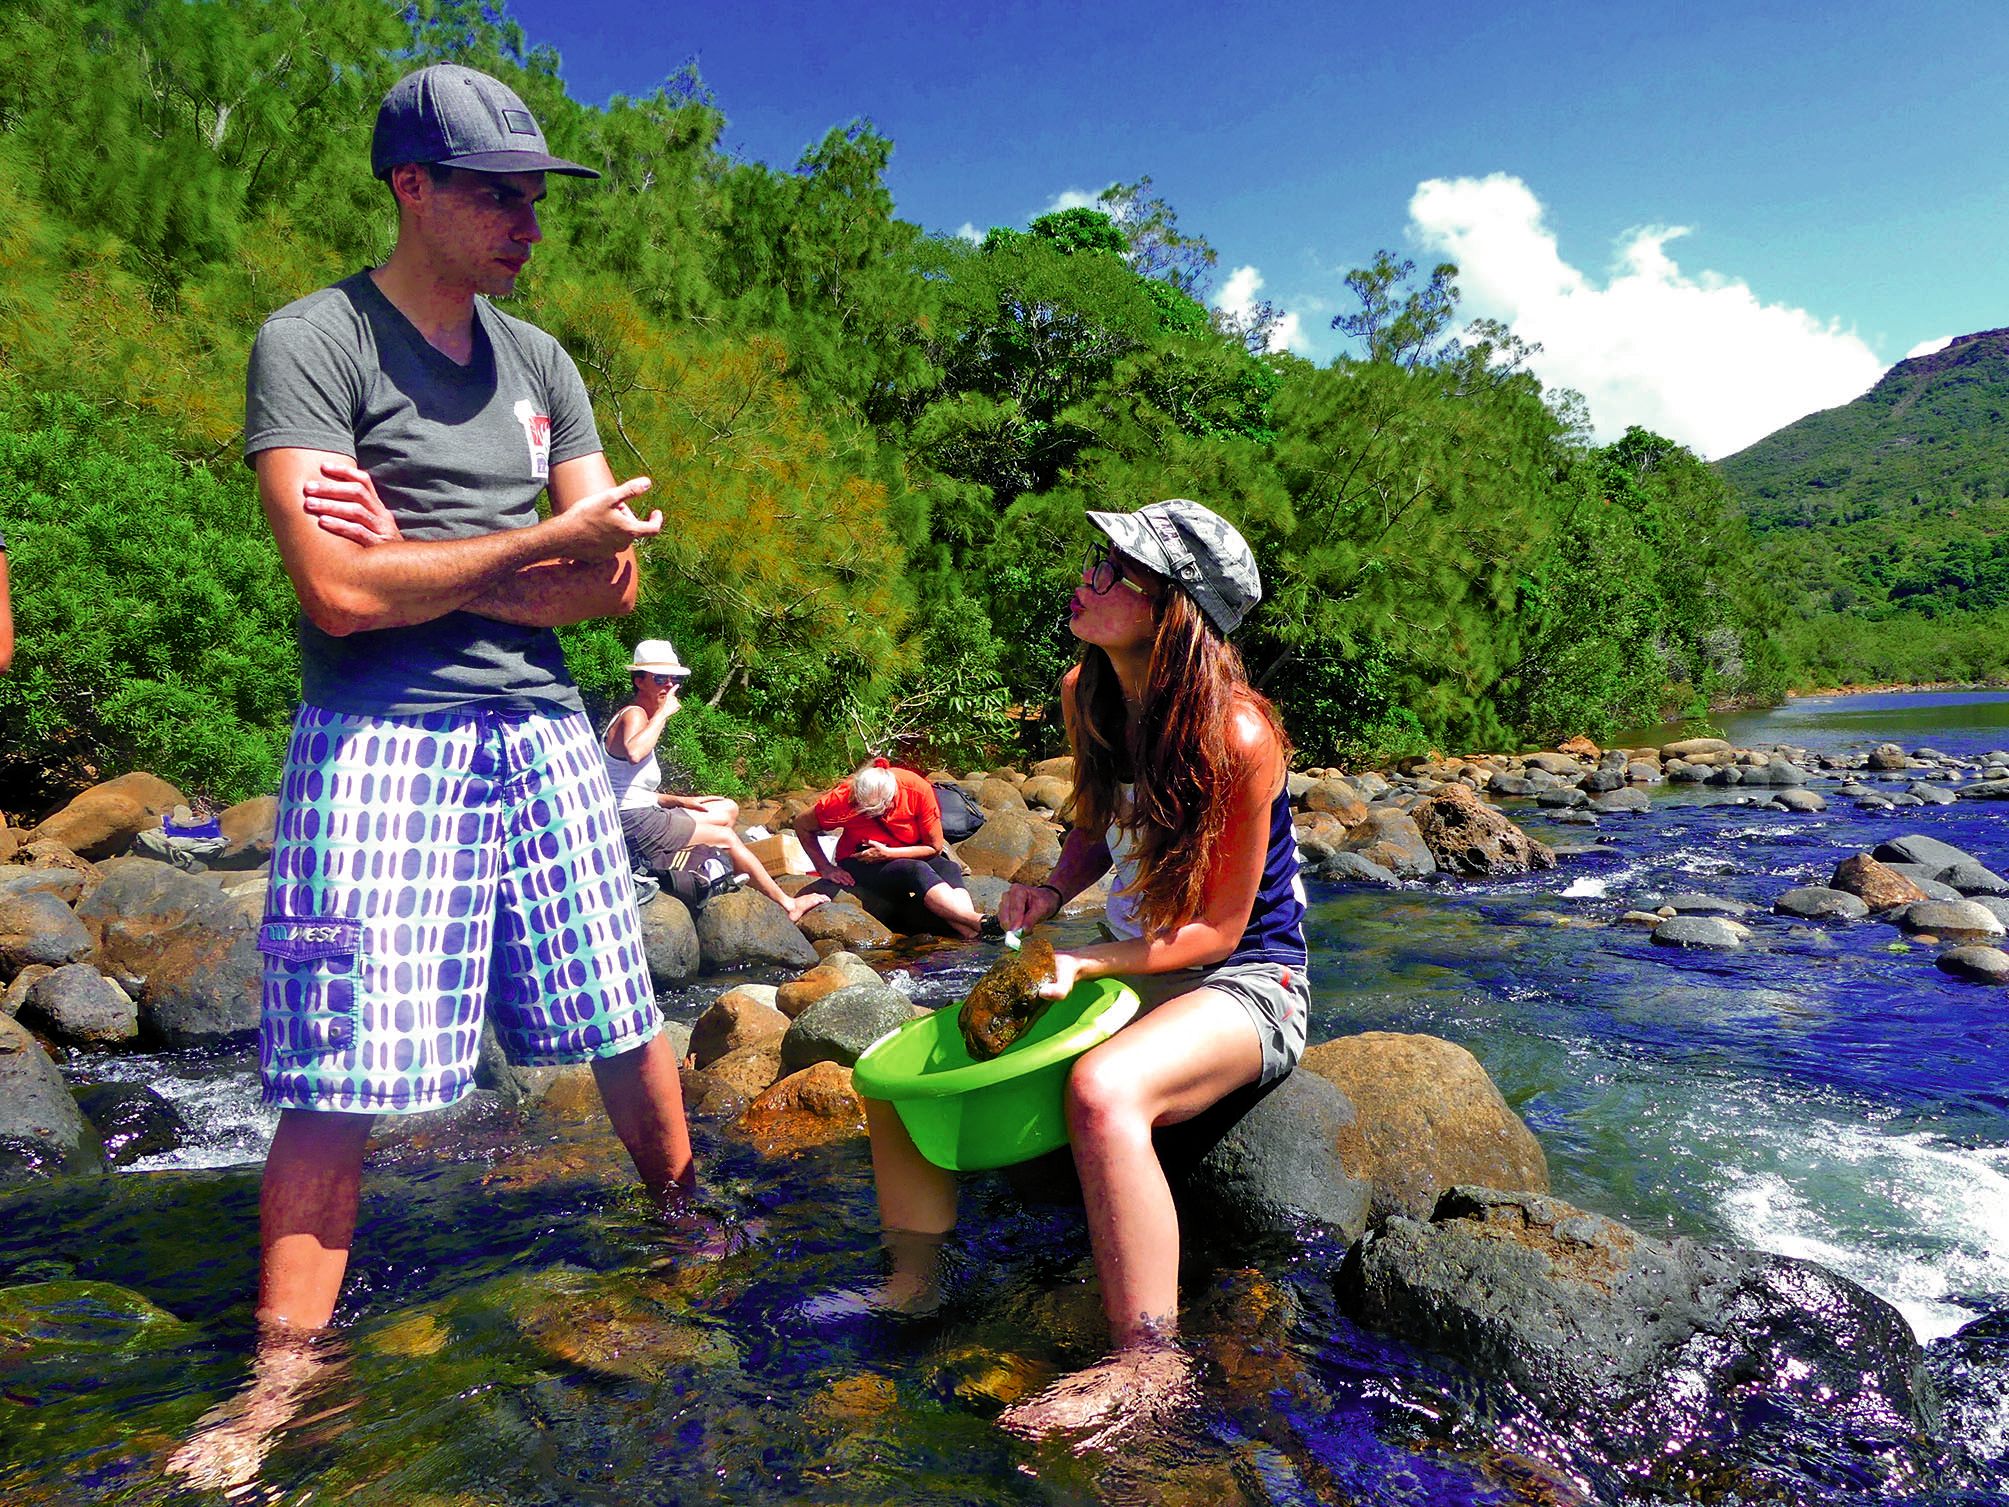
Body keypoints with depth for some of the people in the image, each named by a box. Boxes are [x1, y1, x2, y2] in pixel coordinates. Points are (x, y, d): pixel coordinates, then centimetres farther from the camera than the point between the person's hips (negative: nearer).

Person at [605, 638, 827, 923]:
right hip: (633, 823, -10)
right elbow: (633, 753, -41)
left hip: (643, 814, 10)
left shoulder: (645, 717, 16)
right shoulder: (634, 715, -14)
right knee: (728, 837, -2)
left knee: (728, 810, 17)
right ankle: (787, 905, 9)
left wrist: (681, 801, 8)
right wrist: (662, 712, -28)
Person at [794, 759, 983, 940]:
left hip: (911, 856, 2)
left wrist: (887, 853, -22)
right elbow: (802, 825, -5)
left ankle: (970, 934, -55)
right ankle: (978, 922, -49)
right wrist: (825, 868, -10)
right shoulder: (843, 798, -22)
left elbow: (935, 847, -14)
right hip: (861, 865, -2)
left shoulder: (917, 789, -22)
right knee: (917, 871, -34)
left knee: (949, 868, -32)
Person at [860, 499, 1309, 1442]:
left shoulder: (1237, 734, -24)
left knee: (1100, 1091, -40)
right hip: (1133, 968, 8)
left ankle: (1145, 1366, -24)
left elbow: (1218, 927, -17)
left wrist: (1084, 964, -28)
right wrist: (1053, 889, -7)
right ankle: (912, 1288, 11)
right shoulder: (1086, 694, -3)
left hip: (1246, 984, -7)